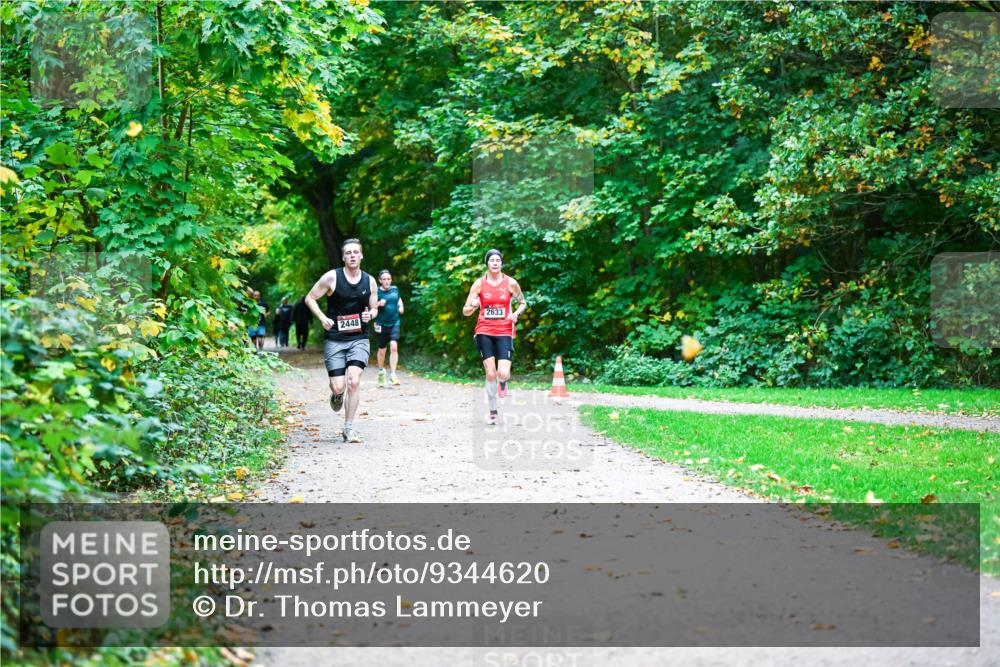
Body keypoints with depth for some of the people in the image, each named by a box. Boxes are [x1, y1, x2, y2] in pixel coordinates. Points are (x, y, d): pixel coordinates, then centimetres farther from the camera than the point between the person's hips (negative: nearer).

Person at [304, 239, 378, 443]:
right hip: (335, 340, -1)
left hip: (359, 339, 1)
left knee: (354, 380, -17)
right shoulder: (332, 277, -5)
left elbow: (374, 309, 16)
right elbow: (310, 298, 2)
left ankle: (349, 428, -6)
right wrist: (322, 317, -13)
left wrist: (370, 315, -8)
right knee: (338, 387, -6)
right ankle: (337, 394, 35)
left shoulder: (369, 281, 5)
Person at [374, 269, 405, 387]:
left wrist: (401, 307, 4)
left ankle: (392, 375, -16)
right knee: (382, 350, 11)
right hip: (381, 325, -1)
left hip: (394, 323, 1)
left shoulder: (395, 289, 2)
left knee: (394, 347, -17)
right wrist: (378, 304, -21)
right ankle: (381, 372, 37)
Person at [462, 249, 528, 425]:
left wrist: (516, 314, -6)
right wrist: (473, 306, -22)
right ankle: (493, 412, 9)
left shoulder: (511, 283, 0)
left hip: (504, 332, 0)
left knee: (503, 374, -15)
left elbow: (523, 303, 14)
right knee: (490, 373, -4)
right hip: (484, 332, 0)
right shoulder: (479, 284, -1)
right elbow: (465, 311, 1)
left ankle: (502, 382, 24)